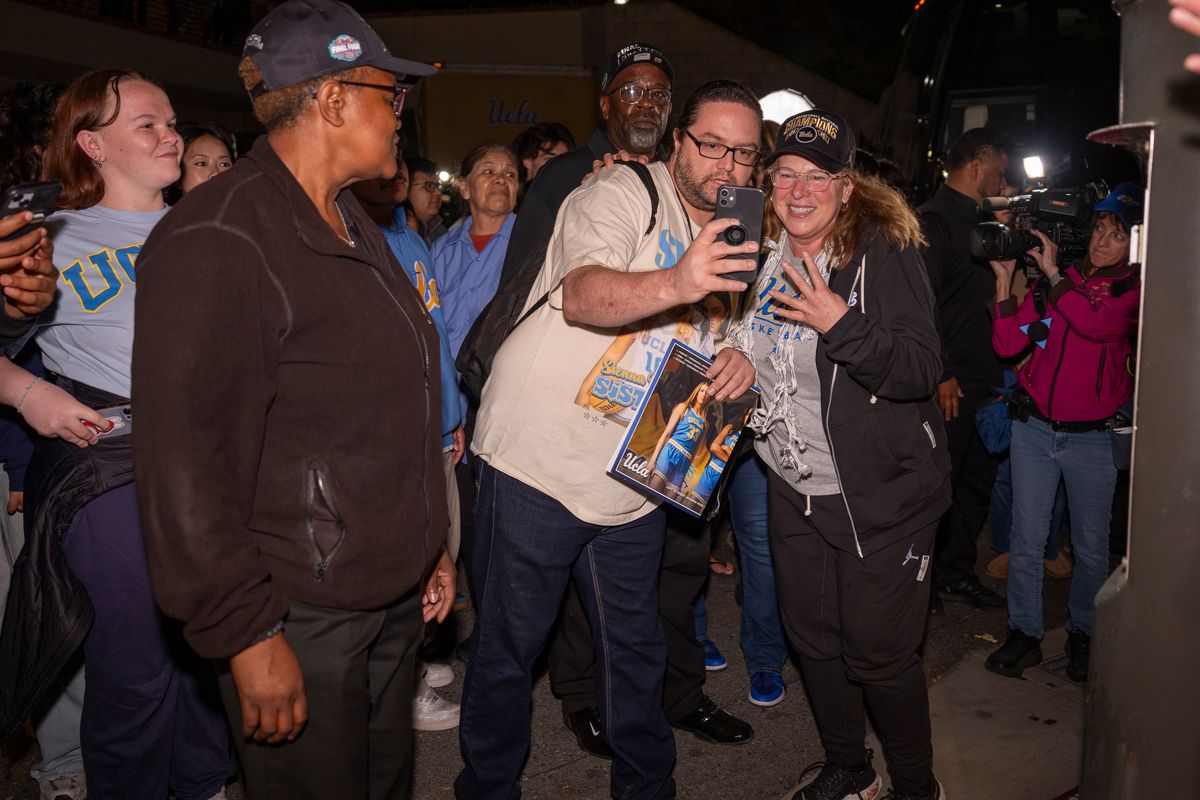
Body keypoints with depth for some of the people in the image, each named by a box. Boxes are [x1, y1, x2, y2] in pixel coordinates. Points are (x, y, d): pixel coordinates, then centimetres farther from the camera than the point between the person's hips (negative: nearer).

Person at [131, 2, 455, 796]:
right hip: (298, 619, -8)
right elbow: (184, 462, -22)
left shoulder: (354, 223, 12)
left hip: (393, 597, 9)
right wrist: (247, 633, -20)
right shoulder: (215, 240, -19)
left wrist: (429, 544, 19)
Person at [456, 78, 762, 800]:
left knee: (636, 650, 16)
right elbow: (582, 294, -28)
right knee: (507, 650, 5)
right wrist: (674, 285, -47)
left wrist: (736, 360, -8)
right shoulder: (622, 194, -9)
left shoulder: (732, 236, 14)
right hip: (539, 465, -6)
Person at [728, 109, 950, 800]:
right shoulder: (760, 255, 4)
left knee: (878, 652, 2)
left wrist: (840, 322, -33)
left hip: (882, 494, -6)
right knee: (812, 639, 17)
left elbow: (922, 371, -23)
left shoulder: (884, 252, -15)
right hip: (795, 489, 6)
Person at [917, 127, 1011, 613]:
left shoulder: (974, 221, 17)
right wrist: (941, 375, -21)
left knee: (977, 481, 18)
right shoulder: (934, 221, -14)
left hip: (979, 380, 10)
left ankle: (956, 573, 32)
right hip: (948, 386, -10)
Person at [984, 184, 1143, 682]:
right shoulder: (1054, 281, 6)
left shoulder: (1134, 289, -1)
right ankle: (1024, 634, 17)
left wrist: (1052, 273, -15)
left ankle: (1083, 635, 27)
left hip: (1093, 436, -2)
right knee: (1026, 538, 4)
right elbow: (1007, 344, -2)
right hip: (1034, 428, 2)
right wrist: (1005, 277, -9)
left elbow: (1096, 323, -23)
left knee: (1090, 545, 9)